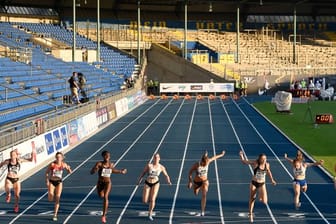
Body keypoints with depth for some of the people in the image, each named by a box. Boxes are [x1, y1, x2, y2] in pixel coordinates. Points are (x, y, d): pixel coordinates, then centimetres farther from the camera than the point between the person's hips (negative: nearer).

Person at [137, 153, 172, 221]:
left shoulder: (161, 167, -3)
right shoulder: (149, 165, -8)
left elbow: (166, 175, 8)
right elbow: (143, 173, 2)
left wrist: (168, 181, -10)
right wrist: (139, 180, -7)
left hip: (155, 184, 0)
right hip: (147, 183, 0)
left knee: (152, 200, -11)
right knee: (145, 201, -2)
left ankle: (150, 214, 8)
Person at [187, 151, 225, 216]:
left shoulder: (208, 162, -17)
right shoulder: (196, 165, -25)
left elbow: (214, 157, 2)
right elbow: (190, 172, -13)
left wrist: (221, 154, 18)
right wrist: (190, 181, -17)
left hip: (204, 181, 1)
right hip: (196, 182, 0)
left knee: (204, 195, -15)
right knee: (196, 193, 22)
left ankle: (202, 211, -11)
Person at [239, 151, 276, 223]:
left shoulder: (267, 165, -5)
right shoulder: (255, 163, -15)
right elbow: (244, 161, -15)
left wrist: (272, 180, 22)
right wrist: (241, 156, -33)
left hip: (262, 184, 2)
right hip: (254, 184, -1)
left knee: (264, 202, -13)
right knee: (252, 199, 12)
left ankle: (261, 197, 25)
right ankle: (250, 214, 32)